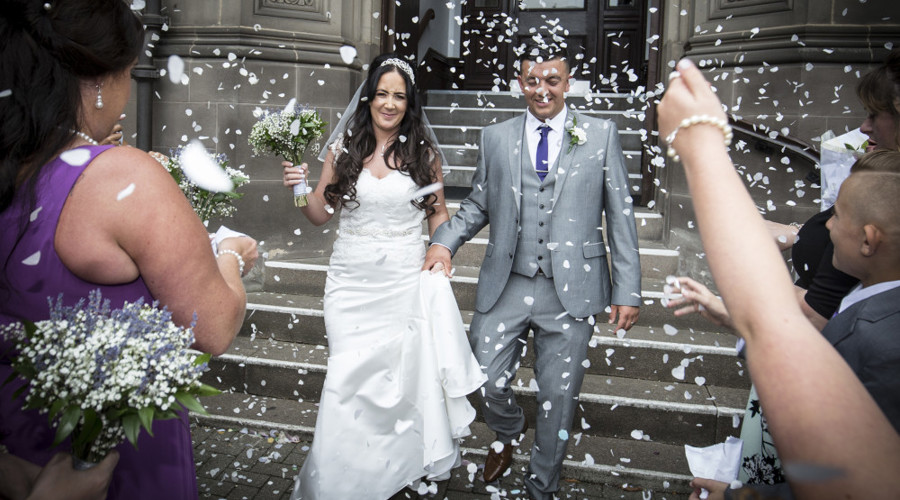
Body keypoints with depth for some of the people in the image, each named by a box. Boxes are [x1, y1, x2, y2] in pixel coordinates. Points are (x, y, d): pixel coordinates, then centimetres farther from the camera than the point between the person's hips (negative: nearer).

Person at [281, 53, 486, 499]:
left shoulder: (424, 152, 1)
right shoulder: (343, 148, 2)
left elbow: (437, 213, 10)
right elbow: (321, 213, 7)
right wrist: (300, 188, -12)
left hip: (405, 279, 0)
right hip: (351, 280, 1)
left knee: (401, 370, 6)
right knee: (349, 375, 0)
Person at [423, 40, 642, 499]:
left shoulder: (601, 135, 3)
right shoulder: (495, 138, 8)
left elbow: (620, 216, 2)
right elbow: (477, 205, 13)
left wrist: (628, 290, -2)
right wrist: (445, 240, -6)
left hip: (570, 290, -1)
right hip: (504, 287, 2)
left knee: (558, 398, 10)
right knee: (485, 382, 5)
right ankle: (508, 433, 42)